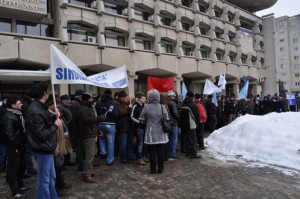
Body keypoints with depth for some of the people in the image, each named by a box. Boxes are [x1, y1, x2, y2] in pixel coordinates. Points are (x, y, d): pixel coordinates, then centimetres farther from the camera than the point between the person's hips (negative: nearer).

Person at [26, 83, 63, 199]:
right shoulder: (35, 111, -23)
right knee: (44, 179, 6)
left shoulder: (40, 107, 8)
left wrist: (54, 118, -2)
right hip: (43, 150, -10)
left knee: (51, 177, 21)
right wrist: (55, 125, -13)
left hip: (46, 148, 10)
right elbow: (42, 134, -25)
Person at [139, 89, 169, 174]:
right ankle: (160, 168, 21)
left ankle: (153, 169, 17)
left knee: (152, 152, 8)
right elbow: (167, 119, 0)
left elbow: (142, 119, -3)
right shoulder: (162, 107, -5)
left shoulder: (146, 107, -10)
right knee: (161, 152, 12)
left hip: (151, 134, -2)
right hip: (161, 134, 2)